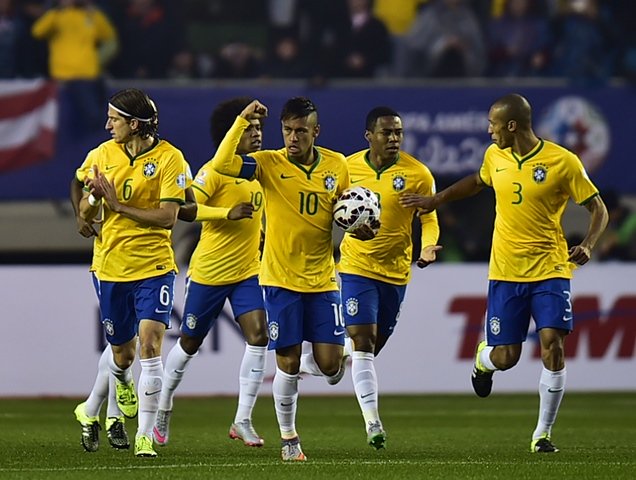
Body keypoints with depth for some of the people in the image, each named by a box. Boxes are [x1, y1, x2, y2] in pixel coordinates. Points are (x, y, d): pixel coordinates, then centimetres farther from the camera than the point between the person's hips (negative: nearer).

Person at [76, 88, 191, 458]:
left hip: (154, 266, -4)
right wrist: (94, 198, -16)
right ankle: (123, 383, 53)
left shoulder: (169, 158, -9)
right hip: (112, 267, 4)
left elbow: (168, 217, -15)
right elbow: (86, 215, 7)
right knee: (122, 353, 15)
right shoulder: (101, 156, 3)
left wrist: (119, 205, -18)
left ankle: (145, 436, -12)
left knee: (149, 345, -17)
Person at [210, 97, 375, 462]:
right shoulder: (269, 164, -7)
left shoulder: (337, 165, 2)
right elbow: (222, 164, -22)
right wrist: (243, 122, -24)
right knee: (288, 362, -2)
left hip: (322, 278, 2)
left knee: (329, 363, -4)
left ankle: (340, 358, 34)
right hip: (281, 278, -2)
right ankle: (289, 438, 14)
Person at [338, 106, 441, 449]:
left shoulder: (417, 174, -7)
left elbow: (428, 218, 0)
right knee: (362, 341, -14)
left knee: (375, 344, 12)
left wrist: (428, 246, -17)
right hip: (356, 266, -1)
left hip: (396, 270, 1)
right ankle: (372, 422, -16)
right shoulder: (347, 168, -3)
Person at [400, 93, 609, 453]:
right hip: (506, 271, 3)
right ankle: (484, 358, 41)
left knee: (553, 345, -16)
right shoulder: (495, 156, 3)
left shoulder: (562, 161, -11)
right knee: (505, 357, 1)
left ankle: (544, 432, 0)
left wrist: (588, 246, -21)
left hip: (550, 269, -3)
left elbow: (598, 208, -5)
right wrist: (435, 201, 27)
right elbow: (478, 182, 27)